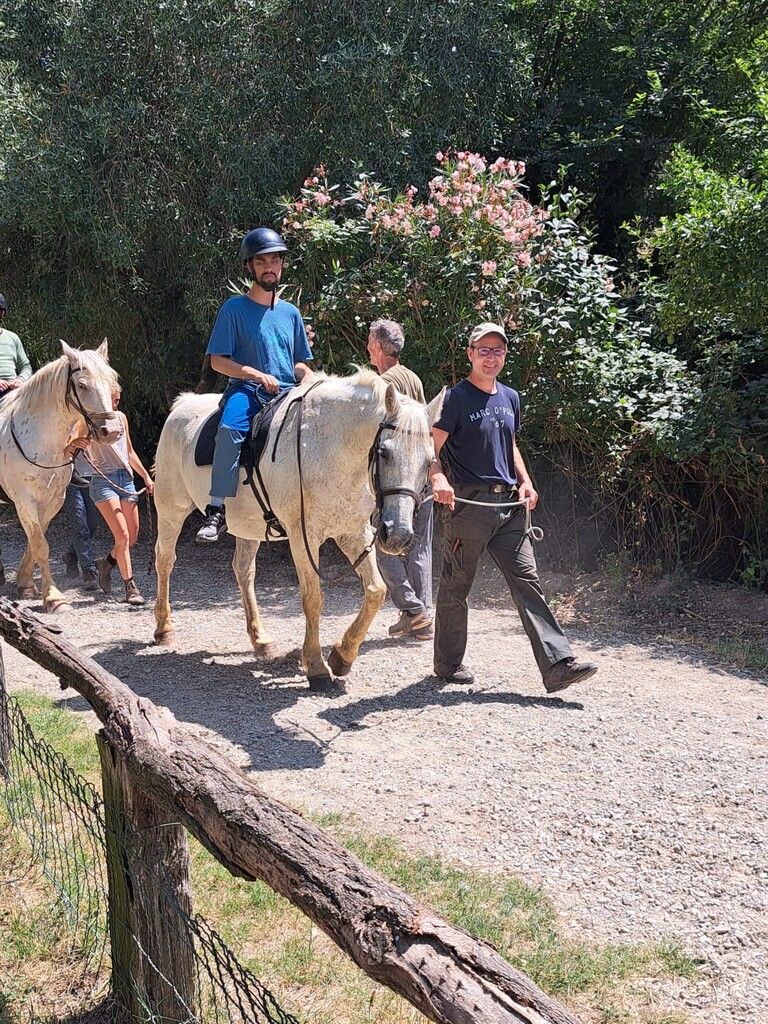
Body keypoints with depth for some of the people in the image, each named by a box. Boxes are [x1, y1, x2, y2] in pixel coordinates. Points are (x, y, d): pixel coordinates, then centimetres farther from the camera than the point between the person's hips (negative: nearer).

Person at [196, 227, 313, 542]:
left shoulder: (290, 313, 18)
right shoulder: (235, 308, 4)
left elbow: (300, 363, 23)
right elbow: (217, 360, -1)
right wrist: (259, 375, -12)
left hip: (287, 393, 4)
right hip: (246, 389, -4)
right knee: (231, 428, -36)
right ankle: (216, 511, -37)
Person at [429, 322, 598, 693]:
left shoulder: (510, 398, 16)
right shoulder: (456, 397, -5)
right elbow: (432, 448, -12)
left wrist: (525, 481, 10)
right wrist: (438, 479, -32)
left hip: (508, 504, 6)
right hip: (467, 504, -6)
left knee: (527, 580, -1)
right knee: (456, 586, 6)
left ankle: (557, 665, -4)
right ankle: (448, 664, 20)